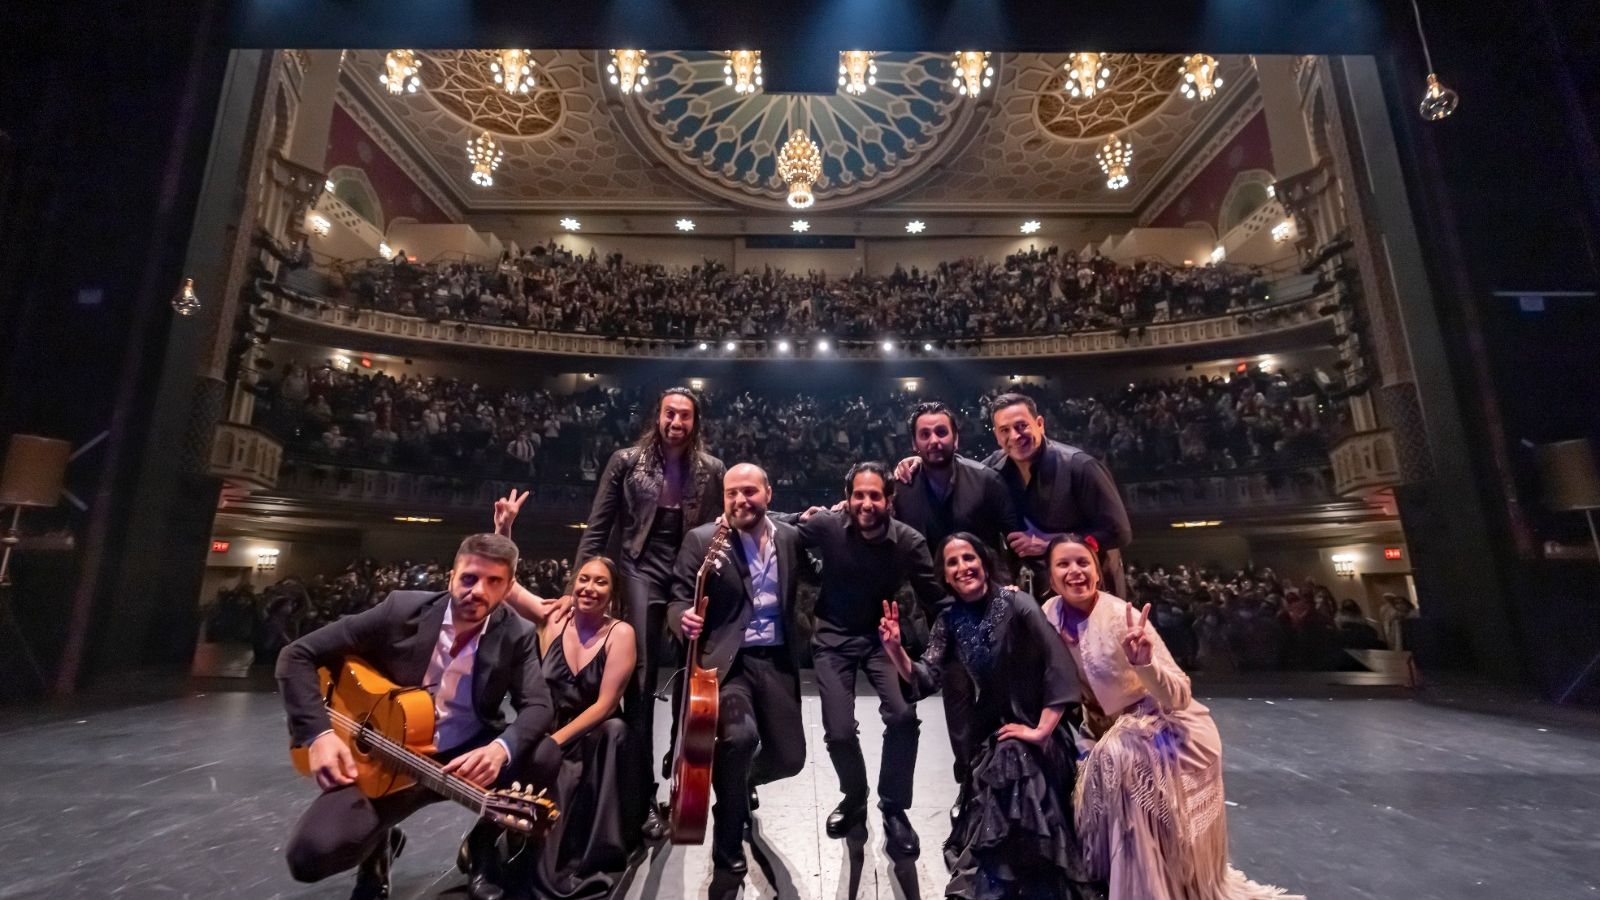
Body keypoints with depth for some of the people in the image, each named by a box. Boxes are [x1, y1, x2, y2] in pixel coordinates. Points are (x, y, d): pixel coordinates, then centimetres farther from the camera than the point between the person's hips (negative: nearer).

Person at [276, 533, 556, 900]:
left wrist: (501, 748, -37)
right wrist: (318, 734, -18)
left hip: (470, 756, 1)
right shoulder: (402, 609, -12)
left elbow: (538, 706, -15)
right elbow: (297, 656, -6)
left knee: (549, 758, -26)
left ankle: (483, 844, 6)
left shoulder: (517, 635, -9)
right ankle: (381, 843, 16)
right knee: (310, 854, -24)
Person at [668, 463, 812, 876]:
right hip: (728, 661, -3)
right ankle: (727, 841, 1)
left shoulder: (791, 537, 5)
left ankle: (741, 783, 45)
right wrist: (684, 618, -27)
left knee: (789, 757, 6)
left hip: (777, 661, 4)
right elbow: (679, 600, -4)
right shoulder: (702, 539, -5)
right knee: (740, 735, -29)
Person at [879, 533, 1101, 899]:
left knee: (1027, 834, -6)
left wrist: (1042, 730, -19)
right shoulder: (950, 620, -3)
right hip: (992, 736, 5)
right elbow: (927, 679, -10)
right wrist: (895, 650, -29)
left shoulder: (1016, 604, -19)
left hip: (1034, 738, -5)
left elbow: (1060, 667, -22)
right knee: (990, 832, 11)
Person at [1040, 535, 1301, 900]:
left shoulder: (1122, 616, -28)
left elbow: (1179, 698, -30)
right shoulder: (1052, 614, -12)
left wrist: (1144, 663, -47)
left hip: (1167, 733, -5)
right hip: (1114, 732, 5)